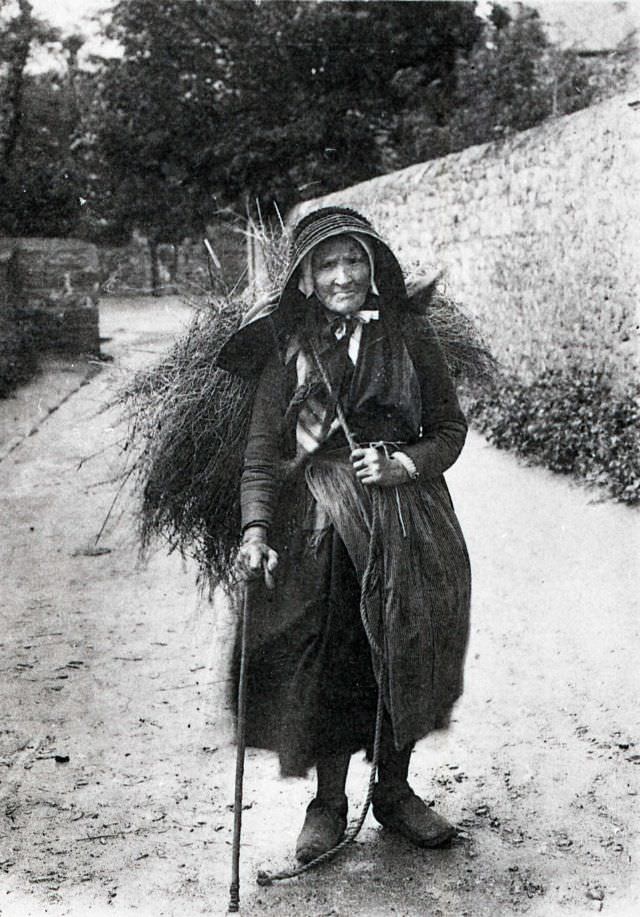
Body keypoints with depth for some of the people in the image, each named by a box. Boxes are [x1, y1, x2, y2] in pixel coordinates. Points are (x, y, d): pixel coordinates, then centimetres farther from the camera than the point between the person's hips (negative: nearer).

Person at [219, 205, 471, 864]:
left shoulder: (408, 336, 3)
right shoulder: (289, 347, 0)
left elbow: (450, 428, 8)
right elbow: (262, 450, -5)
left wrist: (405, 463, -11)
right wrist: (256, 530, -18)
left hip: (408, 521, 2)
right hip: (319, 526, -2)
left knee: (405, 658, 10)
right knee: (327, 665, 2)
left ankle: (394, 792, 31)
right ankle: (328, 804, 22)